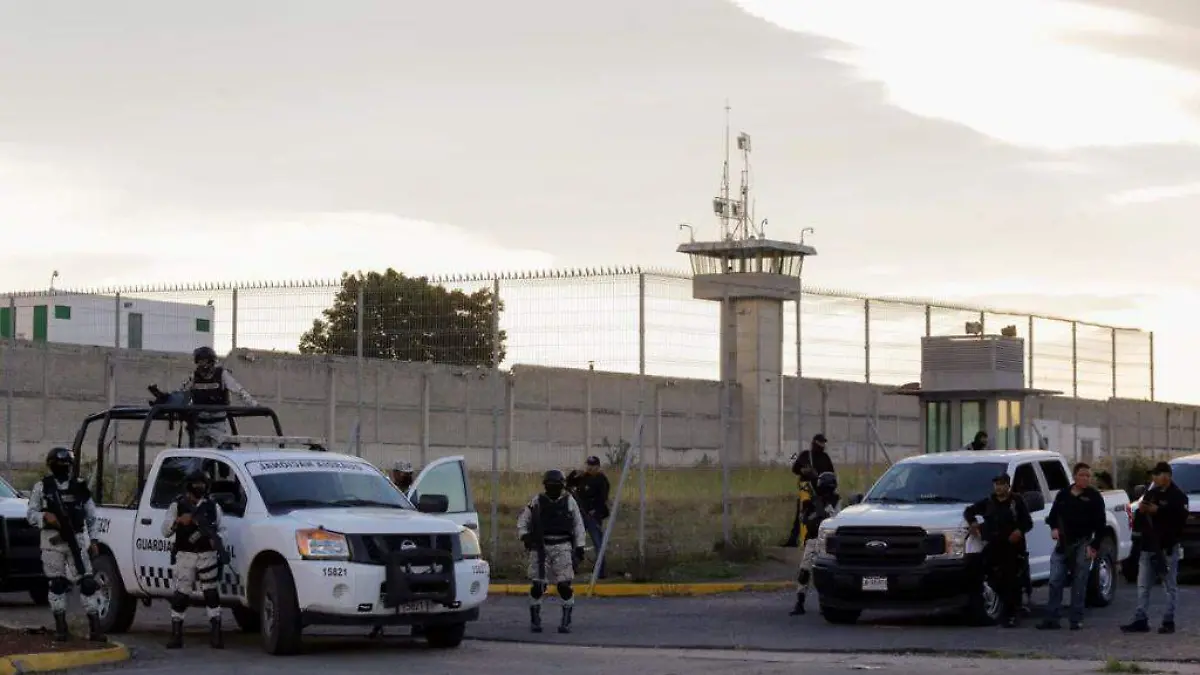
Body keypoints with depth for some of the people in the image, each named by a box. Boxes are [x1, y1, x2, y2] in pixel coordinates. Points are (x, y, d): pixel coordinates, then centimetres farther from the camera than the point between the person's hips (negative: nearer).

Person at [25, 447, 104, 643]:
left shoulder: (80, 487, 9)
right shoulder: (42, 488, 5)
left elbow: (91, 516, 14)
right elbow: (30, 514, 4)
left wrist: (93, 541, 8)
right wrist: (45, 517, -16)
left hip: (78, 541, 0)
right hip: (53, 542, 0)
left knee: (87, 582, -5)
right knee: (56, 584, 3)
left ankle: (95, 627, -5)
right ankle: (61, 627, 11)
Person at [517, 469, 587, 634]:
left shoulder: (569, 502, 6)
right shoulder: (536, 502, 5)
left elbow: (578, 526, 10)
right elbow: (522, 521, 12)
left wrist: (579, 547, 4)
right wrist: (525, 536, -5)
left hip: (562, 548, 0)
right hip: (540, 547, 0)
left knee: (564, 585, -7)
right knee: (537, 586, -2)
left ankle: (566, 621, 3)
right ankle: (535, 620, 10)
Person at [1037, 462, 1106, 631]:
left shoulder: (1094, 497, 1)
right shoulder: (1063, 495, 11)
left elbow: (1100, 524, -2)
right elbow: (1053, 515, 22)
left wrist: (1094, 546, -10)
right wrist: (1054, 528, 1)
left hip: (1083, 544, -3)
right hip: (1063, 543, 3)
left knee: (1079, 584, -2)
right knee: (1055, 581, -1)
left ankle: (1076, 620, 3)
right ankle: (1052, 619, 2)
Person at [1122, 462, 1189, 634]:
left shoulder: (1178, 496, -6)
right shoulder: (1150, 494, 15)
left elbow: (1180, 518, -19)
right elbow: (1139, 520, 19)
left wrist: (1158, 511, -22)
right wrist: (1141, 511, -4)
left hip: (1167, 548, -7)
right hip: (1148, 546, 7)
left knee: (1170, 586, 1)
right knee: (1143, 586, 4)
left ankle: (1168, 622, 4)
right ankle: (1141, 621, 5)